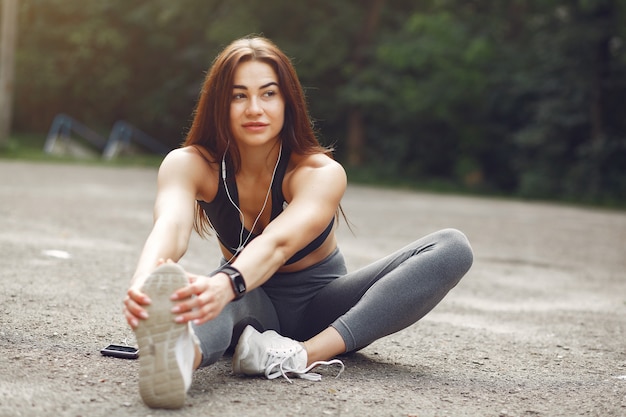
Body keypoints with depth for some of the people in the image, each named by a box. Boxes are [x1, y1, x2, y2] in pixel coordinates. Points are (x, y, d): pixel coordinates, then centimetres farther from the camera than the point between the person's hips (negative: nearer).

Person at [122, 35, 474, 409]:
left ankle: (306, 353, -44)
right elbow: (172, 225, -39)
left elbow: (278, 243, -43)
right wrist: (146, 280, -63)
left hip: (319, 302, 1)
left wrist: (226, 283, -66)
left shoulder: (323, 173, -23)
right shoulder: (190, 165, -16)